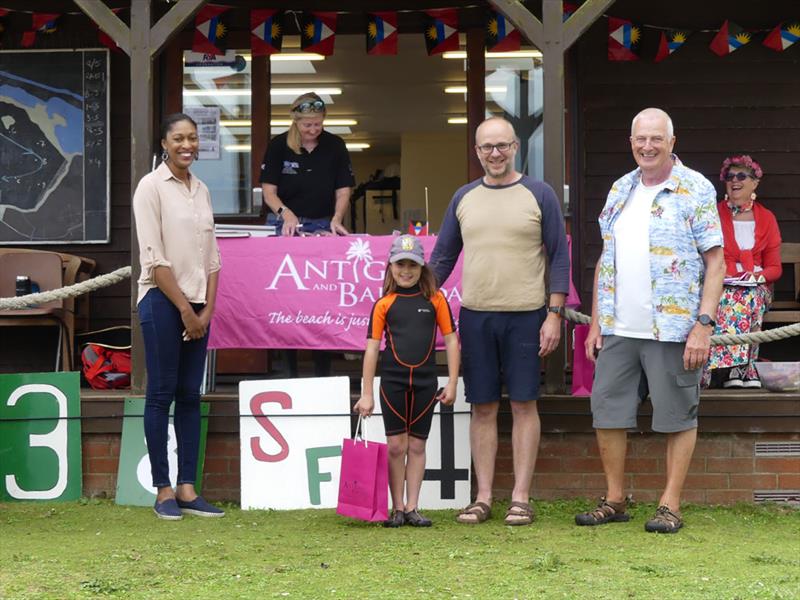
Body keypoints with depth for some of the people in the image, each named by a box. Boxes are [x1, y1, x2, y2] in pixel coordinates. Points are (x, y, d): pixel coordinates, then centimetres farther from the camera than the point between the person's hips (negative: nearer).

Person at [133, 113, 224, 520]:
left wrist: (208, 309, 1)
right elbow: (154, 258, -11)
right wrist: (185, 309, -12)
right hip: (162, 300, -6)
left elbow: (212, 258, 13)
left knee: (190, 395, 5)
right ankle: (163, 490, -1)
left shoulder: (201, 190, 13)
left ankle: (187, 490, 7)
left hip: (196, 304, 6)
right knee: (162, 394, -4)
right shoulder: (151, 187, -6)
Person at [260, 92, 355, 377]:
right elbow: (268, 190, -3)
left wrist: (336, 219, -15)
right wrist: (285, 213, -21)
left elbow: (343, 191, 2)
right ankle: (290, 369, 2)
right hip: (285, 225, -1)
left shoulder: (335, 146, 2)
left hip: (322, 225, 1)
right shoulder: (278, 146, -2)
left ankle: (322, 370, 3)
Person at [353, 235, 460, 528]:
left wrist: (452, 383, 0)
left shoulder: (435, 300, 1)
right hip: (392, 380, -1)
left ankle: (412, 508, 13)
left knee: (417, 446, 7)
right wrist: (366, 394, -2)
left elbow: (451, 340, 4)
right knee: (396, 445, 1)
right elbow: (372, 348, 0)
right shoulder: (384, 304, 0)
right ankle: (397, 509, 10)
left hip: (425, 382, 1)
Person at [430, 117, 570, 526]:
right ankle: (483, 498, 12)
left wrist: (554, 315, -7)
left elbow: (559, 258, 0)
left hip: (525, 316, -3)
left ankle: (520, 498, 6)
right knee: (482, 407, 6)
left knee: (523, 404, 1)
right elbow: (442, 258, 14)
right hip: (475, 316, 3)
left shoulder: (539, 195, 1)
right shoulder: (464, 198, 10)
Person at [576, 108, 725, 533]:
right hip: (618, 329, 6)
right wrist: (595, 322, 12)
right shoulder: (620, 190, 13)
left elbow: (715, 262, -7)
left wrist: (704, 325, -14)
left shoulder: (696, 190, -4)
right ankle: (614, 500, 20)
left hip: (673, 328, -6)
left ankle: (670, 505, 11)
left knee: (677, 416, 2)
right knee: (607, 412, 8)